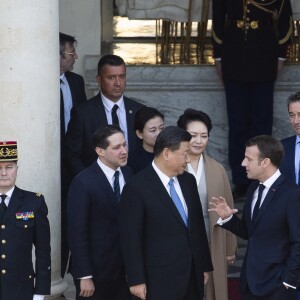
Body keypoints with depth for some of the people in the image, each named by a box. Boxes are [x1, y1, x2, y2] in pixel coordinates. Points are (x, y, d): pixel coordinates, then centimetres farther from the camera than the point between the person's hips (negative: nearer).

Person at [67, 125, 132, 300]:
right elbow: (77, 232, -15)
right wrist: (84, 276, -16)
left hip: (125, 267, 5)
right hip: (96, 269, -5)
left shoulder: (129, 175, 3)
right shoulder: (84, 182, -15)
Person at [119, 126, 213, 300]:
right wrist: (136, 280, -12)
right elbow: (131, 238, -11)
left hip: (193, 275, 6)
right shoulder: (137, 188, -11)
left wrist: (205, 265, 16)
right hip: (161, 280, -6)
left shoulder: (188, 181, 9)